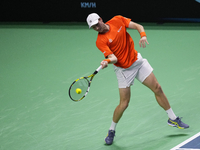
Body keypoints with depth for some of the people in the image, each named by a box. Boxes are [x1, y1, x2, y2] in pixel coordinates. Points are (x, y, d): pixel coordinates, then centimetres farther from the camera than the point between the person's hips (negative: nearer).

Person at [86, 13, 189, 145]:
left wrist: (143, 35, -25)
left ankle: (173, 119, 22)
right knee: (124, 103, -7)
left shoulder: (117, 20, -6)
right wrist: (107, 61, -48)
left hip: (137, 61, 4)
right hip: (124, 70, -4)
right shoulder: (100, 41, -17)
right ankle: (111, 131, 15)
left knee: (157, 89, 6)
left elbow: (138, 26, -5)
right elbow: (113, 58, -26)